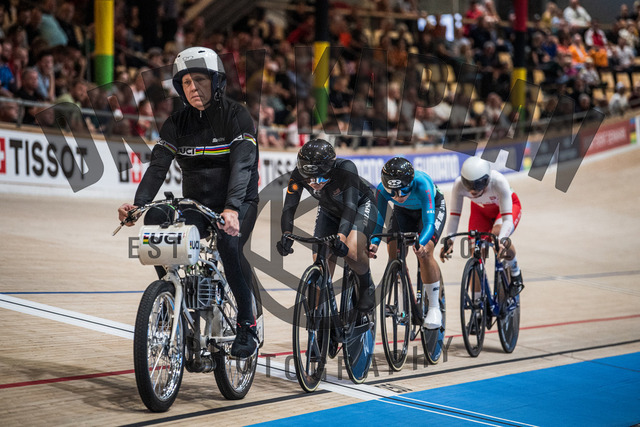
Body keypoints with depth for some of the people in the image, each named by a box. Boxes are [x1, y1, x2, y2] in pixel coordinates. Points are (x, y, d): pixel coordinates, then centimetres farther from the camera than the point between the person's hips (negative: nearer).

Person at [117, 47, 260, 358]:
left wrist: (232, 209, -42)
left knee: (228, 242, -34)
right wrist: (138, 203, -26)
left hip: (238, 205, -4)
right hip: (196, 204, 4)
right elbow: (158, 166, -7)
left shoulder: (237, 117, -10)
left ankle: (247, 323, -16)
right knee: (154, 221, -24)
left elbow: (242, 165, -24)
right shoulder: (176, 124, 3)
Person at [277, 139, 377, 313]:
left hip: (361, 205, -4)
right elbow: (289, 207, -32)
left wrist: (342, 236, -63)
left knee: (351, 251, -31)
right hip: (329, 211, 4)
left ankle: (367, 287, -1)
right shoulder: (298, 175, -29)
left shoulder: (346, 168, -40)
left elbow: (350, 204, -48)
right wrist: (286, 235, -51)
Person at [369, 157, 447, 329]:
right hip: (404, 212, 4)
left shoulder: (422, 184, -42)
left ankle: (435, 308, -15)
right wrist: (374, 243, -49)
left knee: (425, 253, -25)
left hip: (433, 208, -4)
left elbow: (429, 222, -46)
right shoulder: (382, 189, -32)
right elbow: (378, 220, -29)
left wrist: (421, 243, -65)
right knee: (394, 253, -14)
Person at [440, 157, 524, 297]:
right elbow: (454, 215, -27)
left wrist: (501, 241, -58)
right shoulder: (459, 184, -33)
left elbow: (507, 218, -42)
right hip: (480, 210, 3)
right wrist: (448, 241, -40)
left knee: (498, 233, -34)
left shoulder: (499, 182, -41)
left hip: (506, 206, -3)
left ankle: (515, 273, -7)